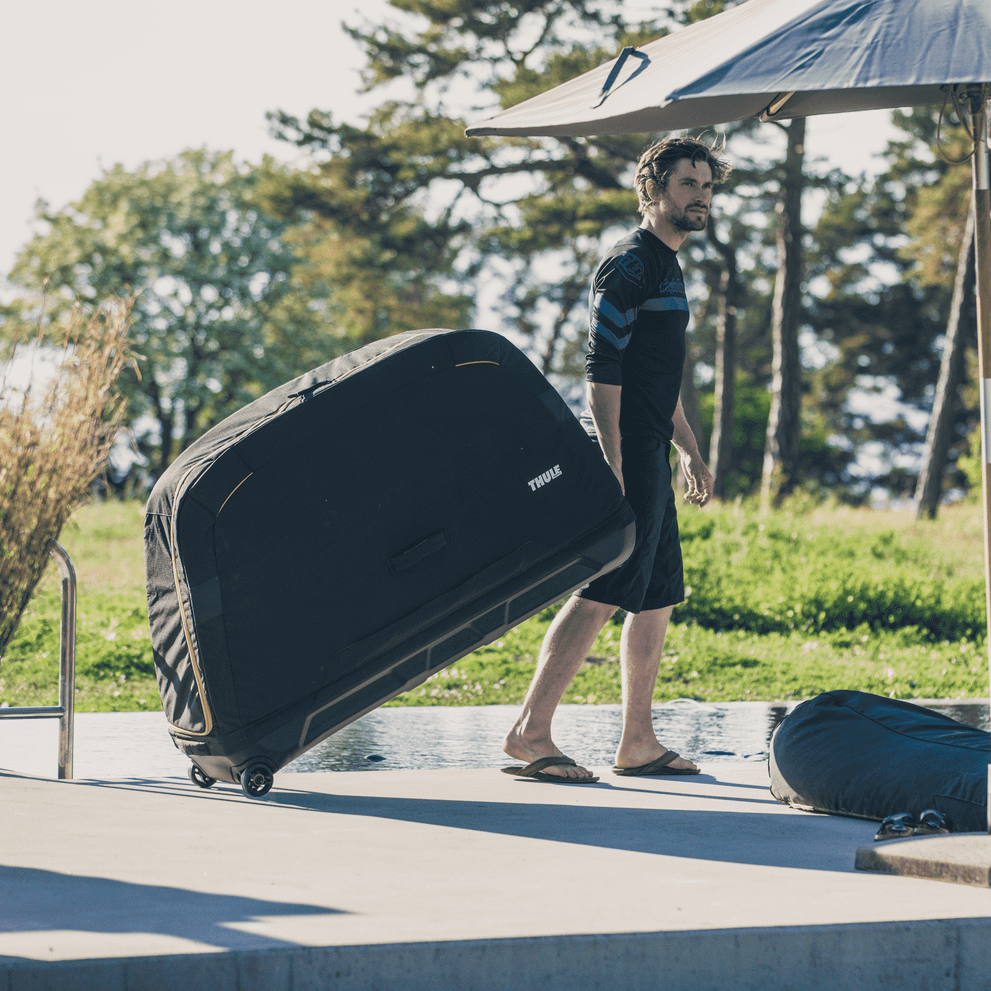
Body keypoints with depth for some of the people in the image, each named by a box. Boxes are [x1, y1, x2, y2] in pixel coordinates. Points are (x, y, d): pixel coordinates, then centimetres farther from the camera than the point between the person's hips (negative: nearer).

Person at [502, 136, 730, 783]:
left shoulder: (666, 267, 21)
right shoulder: (630, 264, -10)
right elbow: (603, 369, -17)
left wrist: (691, 453, 26)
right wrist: (613, 464, -23)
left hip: (649, 457, 10)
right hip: (625, 453, -10)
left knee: (657, 599, 11)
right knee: (600, 596, -14)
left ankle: (639, 743, 15)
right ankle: (531, 732, -14)